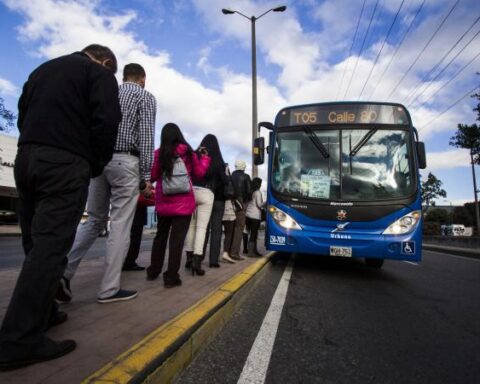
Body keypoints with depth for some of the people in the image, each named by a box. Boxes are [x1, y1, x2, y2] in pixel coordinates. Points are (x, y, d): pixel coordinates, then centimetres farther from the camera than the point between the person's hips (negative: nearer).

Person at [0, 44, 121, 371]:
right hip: (66, 162, -7)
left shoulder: (42, 69, 27)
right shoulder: (100, 74, 5)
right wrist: (96, 166, 0)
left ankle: (40, 313, 21)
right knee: (50, 246, -9)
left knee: (36, 243, 13)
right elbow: (106, 122, -10)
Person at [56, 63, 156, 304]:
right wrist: (147, 175, -6)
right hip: (125, 162, -5)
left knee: (94, 220, 14)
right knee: (120, 226, -3)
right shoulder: (145, 96, 6)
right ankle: (109, 289, 2)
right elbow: (146, 137, -6)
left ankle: (63, 271, 0)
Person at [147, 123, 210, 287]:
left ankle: (153, 271, 27)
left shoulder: (158, 153, 1)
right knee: (177, 238, -2)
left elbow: (153, 176, 6)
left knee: (160, 235, 17)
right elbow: (199, 173, 7)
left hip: (163, 202, 3)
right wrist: (204, 157, 19)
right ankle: (171, 277, -1)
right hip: (183, 202, -2)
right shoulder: (188, 152, 0)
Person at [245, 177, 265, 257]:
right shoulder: (258, 192, -6)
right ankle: (251, 252, -3)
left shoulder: (250, 192, 14)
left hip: (248, 214, 7)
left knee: (253, 234, 12)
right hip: (255, 215, -7)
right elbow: (259, 204, -8)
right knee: (253, 234, -4)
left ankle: (254, 250, 17)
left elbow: (247, 203, 15)